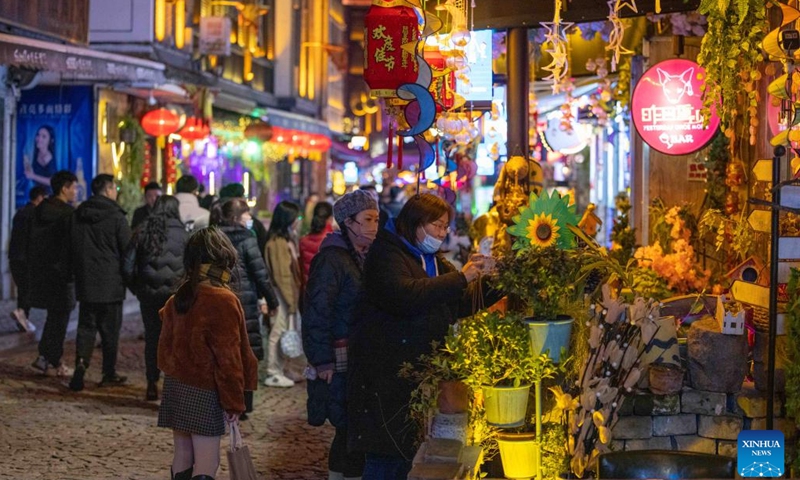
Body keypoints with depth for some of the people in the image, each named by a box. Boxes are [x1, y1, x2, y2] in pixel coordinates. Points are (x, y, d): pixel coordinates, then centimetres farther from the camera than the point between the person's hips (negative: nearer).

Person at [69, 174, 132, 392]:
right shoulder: (116, 217, -11)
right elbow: (127, 250, -8)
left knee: (86, 325, 8)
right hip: (111, 282, -4)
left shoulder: (78, 215, 6)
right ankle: (109, 374, 10)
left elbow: (73, 248, 12)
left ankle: (81, 362, -12)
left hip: (85, 281, 4)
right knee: (110, 329, 4)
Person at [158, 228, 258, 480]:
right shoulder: (223, 301, -16)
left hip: (175, 387, 7)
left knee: (182, 455, 13)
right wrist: (234, 401, -9)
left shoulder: (177, 300, 6)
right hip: (204, 393, -7)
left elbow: (166, 346, 13)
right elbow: (228, 357, -15)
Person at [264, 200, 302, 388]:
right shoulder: (278, 242, -16)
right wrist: (291, 300, -17)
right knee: (279, 332, -4)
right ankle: (273, 374, 2)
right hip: (282, 294, -9)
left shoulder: (286, 238, 13)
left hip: (288, 293, 9)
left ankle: (278, 371, 19)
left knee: (282, 332, 12)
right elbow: (282, 274, -18)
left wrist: (293, 297, 11)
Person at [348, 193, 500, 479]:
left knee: (408, 454, 9)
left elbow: (460, 305, 17)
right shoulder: (387, 253, -9)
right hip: (387, 369, -8)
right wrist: (459, 278, -22)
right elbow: (404, 296, -27)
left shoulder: (433, 259, 19)